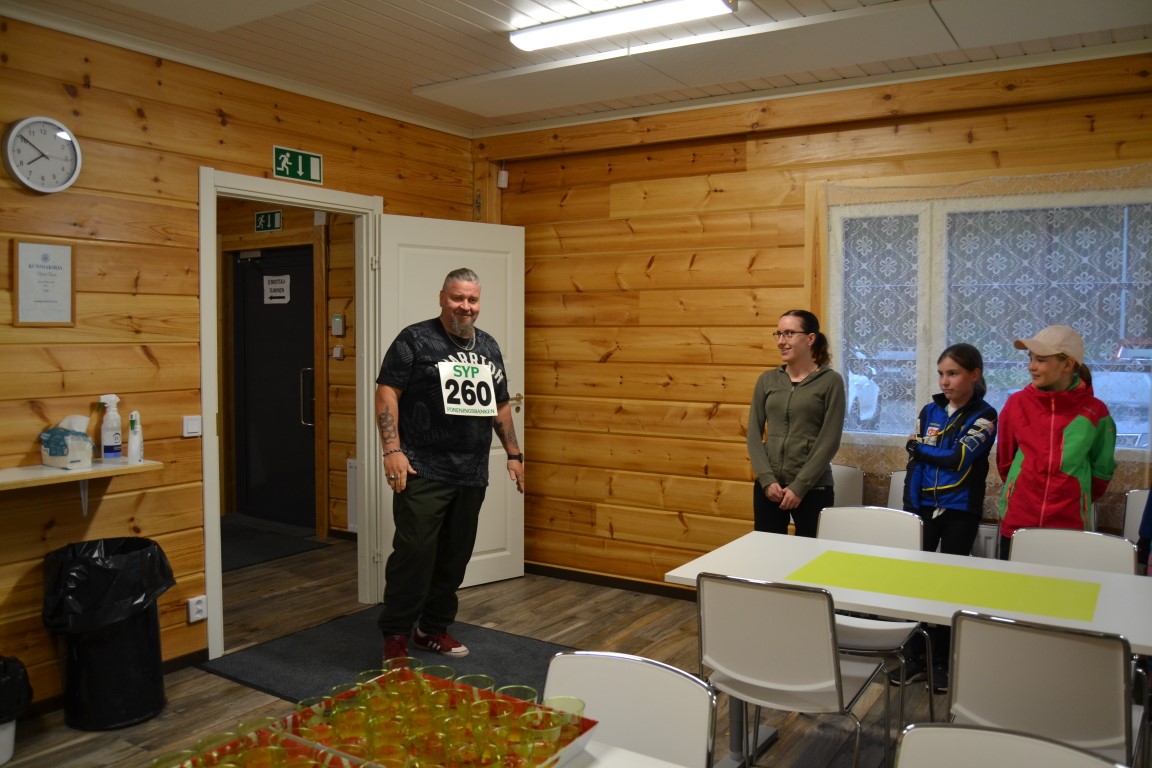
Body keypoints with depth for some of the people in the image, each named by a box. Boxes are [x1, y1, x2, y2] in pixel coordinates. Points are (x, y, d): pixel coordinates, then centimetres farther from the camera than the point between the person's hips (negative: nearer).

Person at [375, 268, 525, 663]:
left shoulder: (488, 346, 16)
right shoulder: (415, 339, -3)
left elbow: (500, 405, 22)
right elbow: (387, 393, -8)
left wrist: (513, 454, 18)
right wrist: (393, 451, -17)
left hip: (471, 475, 6)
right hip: (423, 472, -6)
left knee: (455, 556, 10)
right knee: (414, 552, -7)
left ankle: (433, 628, 26)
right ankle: (395, 635, 9)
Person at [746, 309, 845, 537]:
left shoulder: (831, 381, -4)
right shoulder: (767, 380, 7)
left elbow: (829, 441, -8)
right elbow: (754, 434, 5)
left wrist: (800, 486, -11)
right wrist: (767, 479, -7)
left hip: (813, 489, -3)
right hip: (768, 487, 3)